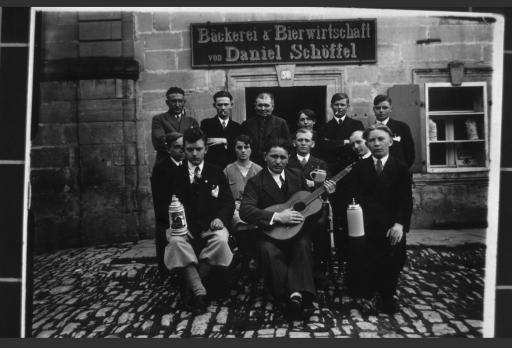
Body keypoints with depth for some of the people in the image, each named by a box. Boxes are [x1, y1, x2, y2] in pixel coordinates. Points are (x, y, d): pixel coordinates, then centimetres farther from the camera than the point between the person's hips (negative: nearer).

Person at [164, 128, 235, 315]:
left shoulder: (216, 173, 14)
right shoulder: (176, 174, 12)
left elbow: (229, 202, 9)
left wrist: (220, 217, -12)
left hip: (211, 226, 0)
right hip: (183, 226, 0)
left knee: (221, 239, -33)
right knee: (175, 241, -34)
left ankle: (192, 283, -18)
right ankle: (199, 292, -34)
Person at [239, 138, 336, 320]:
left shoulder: (297, 176, 11)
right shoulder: (256, 182, -3)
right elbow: (245, 211, -18)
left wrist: (324, 194, -3)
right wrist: (277, 217, -26)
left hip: (297, 230, 3)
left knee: (303, 245, -30)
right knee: (267, 250, -33)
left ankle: (296, 294, -36)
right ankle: (292, 295, -24)